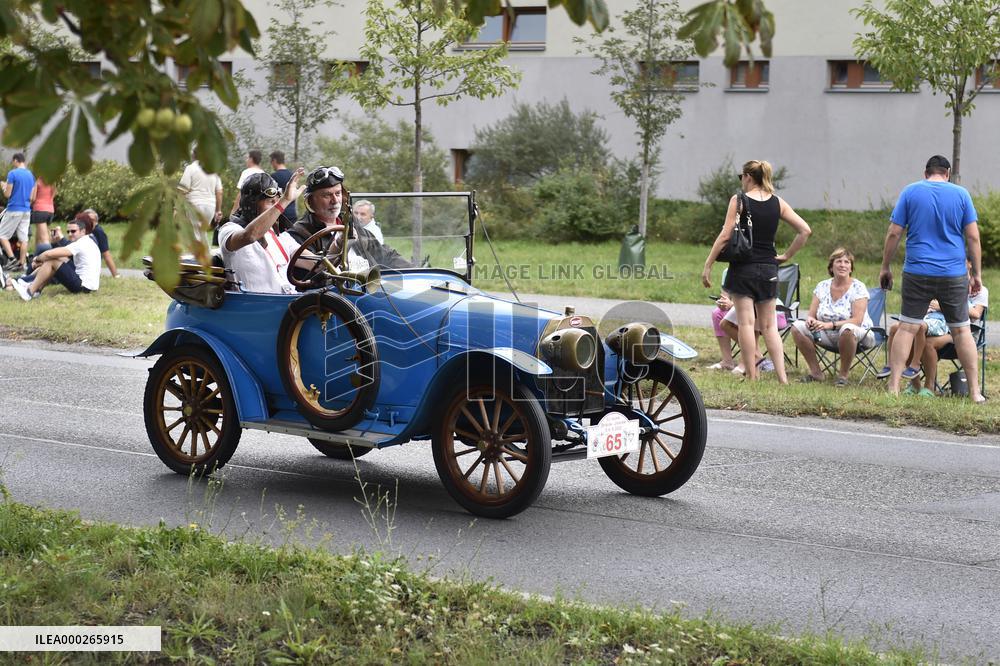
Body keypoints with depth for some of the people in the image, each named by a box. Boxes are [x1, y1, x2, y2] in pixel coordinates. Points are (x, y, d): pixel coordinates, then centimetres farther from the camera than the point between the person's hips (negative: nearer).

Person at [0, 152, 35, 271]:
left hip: (14, 210, -6)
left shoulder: (12, 173, -11)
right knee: (23, 238, 5)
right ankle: (21, 264, 4)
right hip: (26, 210, 6)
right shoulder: (31, 175, 9)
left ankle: (12, 259, -10)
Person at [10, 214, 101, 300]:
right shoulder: (89, 241, 15)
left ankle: (29, 292, -5)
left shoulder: (81, 244, -15)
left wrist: (37, 259, 2)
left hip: (83, 286, -10)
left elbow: (49, 254, -18)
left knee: (52, 262, -9)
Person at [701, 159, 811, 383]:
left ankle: (752, 377, -3)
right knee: (769, 325, 9)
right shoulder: (778, 203, 6)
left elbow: (725, 235, -11)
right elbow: (805, 230, 1)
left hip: (743, 267, -4)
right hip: (768, 269, 4)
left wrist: (708, 265, -7)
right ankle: (782, 377, 0)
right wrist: (787, 256, 8)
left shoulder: (738, 200, -6)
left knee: (746, 322, -1)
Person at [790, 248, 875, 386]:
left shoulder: (858, 288, -10)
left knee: (847, 329, -40)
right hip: (829, 336, 5)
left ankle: (843, 374, -21)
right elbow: (811, 315, 5)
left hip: (858, 337, -5)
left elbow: (857, 320, -19)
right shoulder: (822, 286, 5)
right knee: (797, 326, -13)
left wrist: (831, 325, -31)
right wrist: (810, 319, -21)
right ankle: (816, 372, -5)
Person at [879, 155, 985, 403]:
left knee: (907, 327, 4)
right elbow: (973, 237, 0)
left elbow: (894, 234, 0)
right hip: (954, 275, 0)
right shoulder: (961, 194, 3)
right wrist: (977, 274, 6)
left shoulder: (910, 192, 2)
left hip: (917, 272, 0)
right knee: (961, 331, 8)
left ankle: (893, 387, -1)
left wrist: (885, 267, 9)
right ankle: (975, 392, 10)